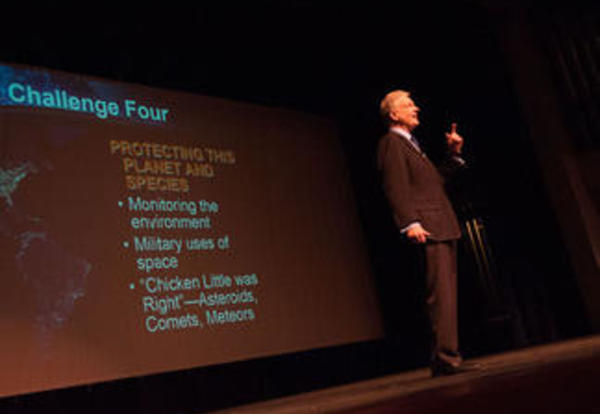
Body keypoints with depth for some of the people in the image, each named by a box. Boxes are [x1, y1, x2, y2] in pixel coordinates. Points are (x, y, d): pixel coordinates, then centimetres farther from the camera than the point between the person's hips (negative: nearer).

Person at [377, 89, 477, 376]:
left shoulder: (411, 144, 26)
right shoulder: (392, 142, -4)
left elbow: (436, 179, 30)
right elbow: (396, 188, -16)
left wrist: (454, 155, 20)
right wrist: (410, 222, -26)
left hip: (443, 228, 10)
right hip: (427, 229, -10)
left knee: (447, 294, 10)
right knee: (441, 294, -12)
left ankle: (446, 358, 17)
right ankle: (445, 358, -8)